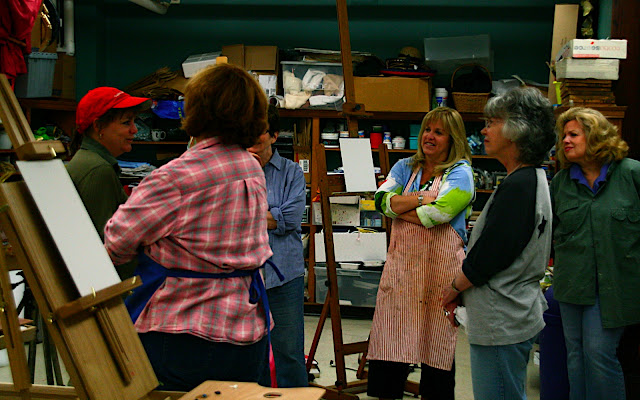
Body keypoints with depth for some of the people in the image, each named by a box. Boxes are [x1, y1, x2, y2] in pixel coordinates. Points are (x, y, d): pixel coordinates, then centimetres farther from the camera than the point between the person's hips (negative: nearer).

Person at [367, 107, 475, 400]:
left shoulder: (460, 173, -1)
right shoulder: (405, 167, 15)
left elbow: (436, 213, -16)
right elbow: (382, 199, -2)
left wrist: (399, 207, -3)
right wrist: (423, 198, -10)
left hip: (440, 265, -4)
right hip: (401, 262, 4)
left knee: (436, 339, 3)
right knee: (390, 335, 2)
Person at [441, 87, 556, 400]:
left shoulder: (518, 186, -21)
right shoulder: (532, 178, 12)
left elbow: (487, 256, -21)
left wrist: (455, 286, -4)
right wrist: (462, 286, 12)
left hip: (502, 325, -11)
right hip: (517, 314, 11)